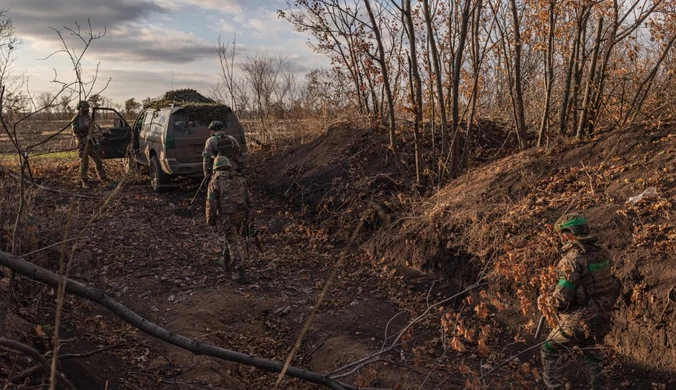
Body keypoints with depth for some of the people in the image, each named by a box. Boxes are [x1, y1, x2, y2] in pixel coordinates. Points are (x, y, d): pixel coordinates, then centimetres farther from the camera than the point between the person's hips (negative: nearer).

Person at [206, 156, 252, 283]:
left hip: (226, 218, -5)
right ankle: (226, 263, 43)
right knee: (232, 240, 25)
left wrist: (210, 221, -1)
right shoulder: (239, 179, 6)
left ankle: (241, 274, 0)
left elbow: (211, 203, -10)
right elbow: (248, 199, 8)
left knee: (234, 245, 0)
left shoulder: (215, 182, -8)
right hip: (240, 216, 5)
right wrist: (245, 214, 20)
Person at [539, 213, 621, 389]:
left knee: (550, 351, 13)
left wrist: (545, 300, -5)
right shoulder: (602, 253, -1)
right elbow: (607, 284, 12)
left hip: (578, 320, -7)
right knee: (592, 354, 28)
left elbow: (562, 300, -24)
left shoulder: (571, 260, -23)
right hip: (600, 319, 7)